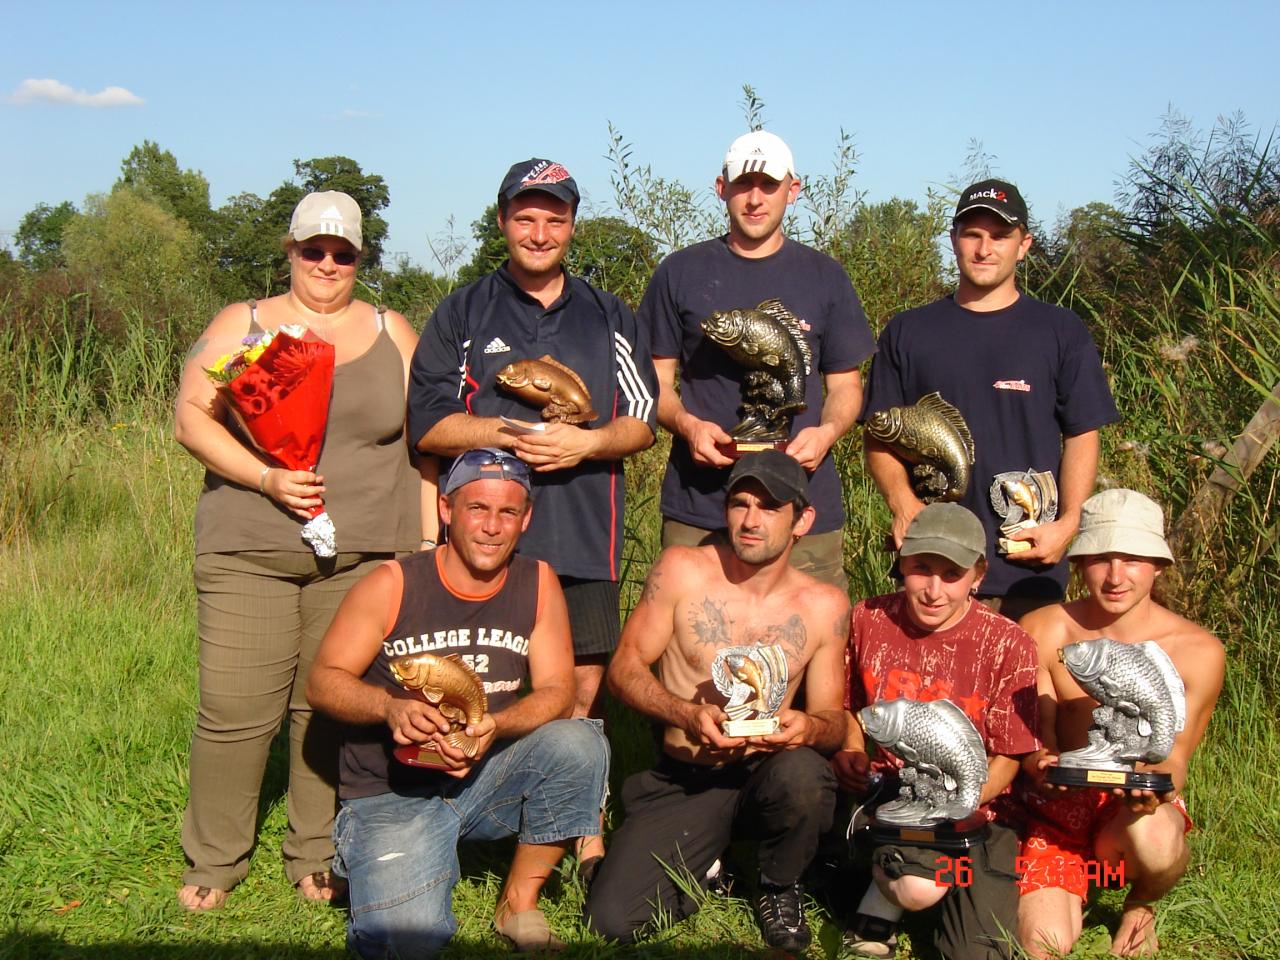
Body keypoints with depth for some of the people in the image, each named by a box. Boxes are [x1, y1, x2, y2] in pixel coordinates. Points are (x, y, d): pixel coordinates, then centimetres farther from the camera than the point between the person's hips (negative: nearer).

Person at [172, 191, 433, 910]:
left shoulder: (392, 333, 13)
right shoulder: (241, 326, 9)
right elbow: (191, 418, 1)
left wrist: (427, 540, 5)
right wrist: (266, 478, -13)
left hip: (362, 554, 1)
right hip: (248, 552, 0)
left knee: (333, 708, 3)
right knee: (234, 709, -3)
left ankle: (319, 861, 17)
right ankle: (212, 864, 13)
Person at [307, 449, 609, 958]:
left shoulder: (538, 584, -1)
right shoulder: (392, 585, -10)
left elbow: (557, 690, -5)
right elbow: (322, 682, -8)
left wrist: (495, 726, -26)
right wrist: (391, 707, -28)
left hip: (485, 780, 3)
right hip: (392, 795, -3)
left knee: (579, 741, -25)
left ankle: (519, 902, -5)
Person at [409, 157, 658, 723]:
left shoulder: (609, 318, 17)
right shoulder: (463, 315, 10)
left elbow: (643, 421, 11)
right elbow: (428, 426, 2)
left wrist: (585, 442, -9)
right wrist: (517, 434, -12)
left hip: (584, 546, 2)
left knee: (583, 689, 1)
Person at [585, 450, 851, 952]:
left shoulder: (824, 606, 0)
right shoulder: (681, 570, -3)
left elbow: (833, 718, 5)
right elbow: (625, 667, -1)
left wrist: (809, 727, -20)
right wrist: (688, 715, -19)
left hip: (763, 777, 1)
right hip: (682, 782, 0)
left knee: (801, 775, -38)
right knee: (611, 920, -20)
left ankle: (780, 887, -3)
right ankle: (708, 868, 14)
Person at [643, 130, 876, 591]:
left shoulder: (825, 277, 12)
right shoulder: (681, 273, 10)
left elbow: (845, 384, 14)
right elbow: (656, 379, 11)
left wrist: (827, 431, -7)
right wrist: (688, 425, -10)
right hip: (697, 507, 0)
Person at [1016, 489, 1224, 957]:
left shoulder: (1197, 651, -9)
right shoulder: (1043, 632, -8)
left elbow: (1174, 760, -7)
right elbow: (1036, 738, -6)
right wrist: (1043, 768, -31)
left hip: (1143, 804, 0)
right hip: (1059, 805, 1)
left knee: (1154, 839, -37)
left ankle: (1140, 906, 2)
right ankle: (1072, 883, 18)